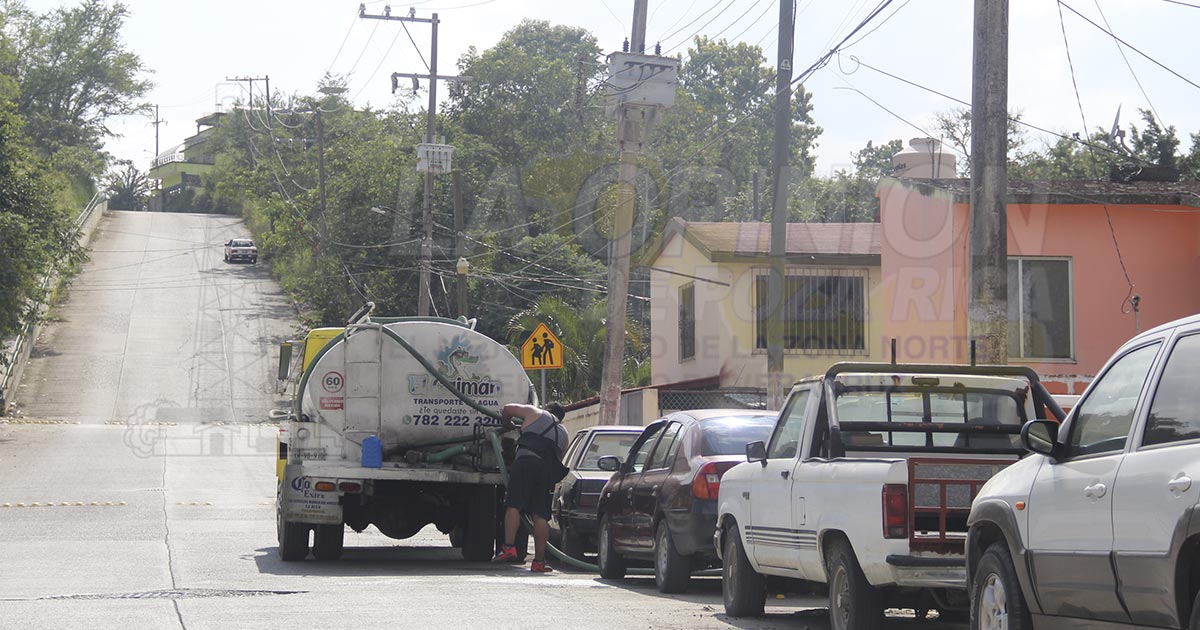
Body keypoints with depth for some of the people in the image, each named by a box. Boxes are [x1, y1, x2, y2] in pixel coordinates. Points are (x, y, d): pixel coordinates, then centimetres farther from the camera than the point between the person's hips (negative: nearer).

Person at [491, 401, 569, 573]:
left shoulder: (536, 413, 23)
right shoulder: (563, 435, 32)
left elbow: (508, 409, 27)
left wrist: (508, 425, 44)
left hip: (526, 460, -3)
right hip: (548, 469, 3)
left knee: (513, 506, -8)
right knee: (541, 515, 1)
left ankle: (509, 547, -24)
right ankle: (539, 561, -3)